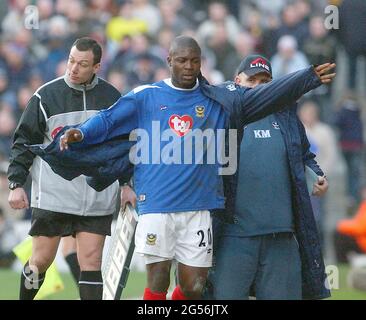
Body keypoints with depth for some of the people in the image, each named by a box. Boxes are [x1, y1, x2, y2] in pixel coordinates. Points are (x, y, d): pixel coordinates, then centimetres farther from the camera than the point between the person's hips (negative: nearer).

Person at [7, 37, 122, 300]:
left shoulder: (112, 97, 5)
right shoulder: (46, 96, -2)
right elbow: (24, 141, 2)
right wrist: (16, 184, -4)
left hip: (97, 199, 1)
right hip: (52, 197, -1)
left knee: (91, 262, -4)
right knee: (41, 260, 2)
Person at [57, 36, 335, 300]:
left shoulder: (217, 100, 11)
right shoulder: (145, 97, 7)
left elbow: (259, 98, 4)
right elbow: (108, 120, 2)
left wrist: (309, 78, -5)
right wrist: (79, 135, -17)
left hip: (198, 209, 2)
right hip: (156, 206, -2)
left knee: (193, 287, 2)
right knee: (158, 281, -4)